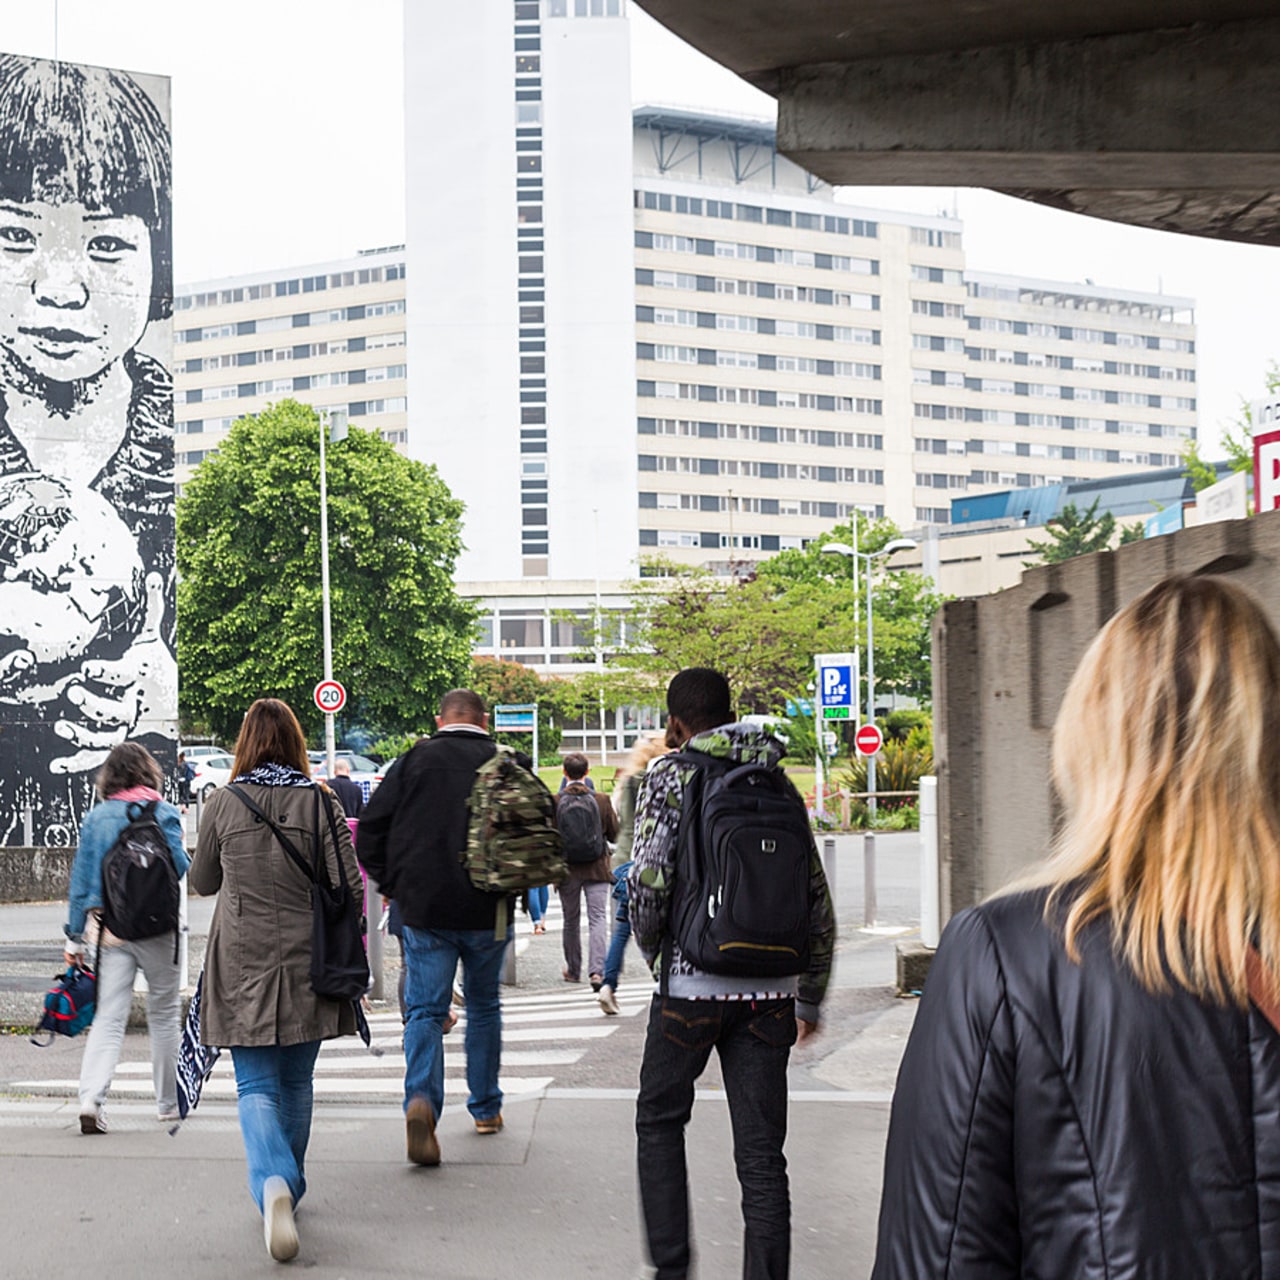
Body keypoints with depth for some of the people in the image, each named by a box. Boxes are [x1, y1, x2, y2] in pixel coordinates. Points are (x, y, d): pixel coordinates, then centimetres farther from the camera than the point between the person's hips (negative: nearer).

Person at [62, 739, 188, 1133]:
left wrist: (75, 936, 12)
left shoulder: (95, 818, 6)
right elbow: (179, 866, -8)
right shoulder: (163, 813, -3)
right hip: (155, 927, -2)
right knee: (163, 1014, 12)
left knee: (108, 1017, 0)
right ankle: (169, 1101, 20)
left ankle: (91, 1098, -18)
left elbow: (81, 876, 7)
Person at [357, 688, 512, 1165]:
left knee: (425, 1009, 1)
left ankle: (421, 1099, -22)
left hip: (424, 910, -1)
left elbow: (371, 826, -1)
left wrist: (390, 884, 10)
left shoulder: (415, 759, 0)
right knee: (484, 1006, 17)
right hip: (488, 911, 1)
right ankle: (486, 1108, 25)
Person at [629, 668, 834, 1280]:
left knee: (660, 1119, 17)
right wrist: (810, 998, 20)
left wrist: (651, 949, 7)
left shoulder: (672, 776, -2)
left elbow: (648, 880, -13)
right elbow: (818, 899, 11)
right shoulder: (777, 784, 11)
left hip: (692, 983, -3)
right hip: (769, 990, 3)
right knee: (761, 1152, 5)